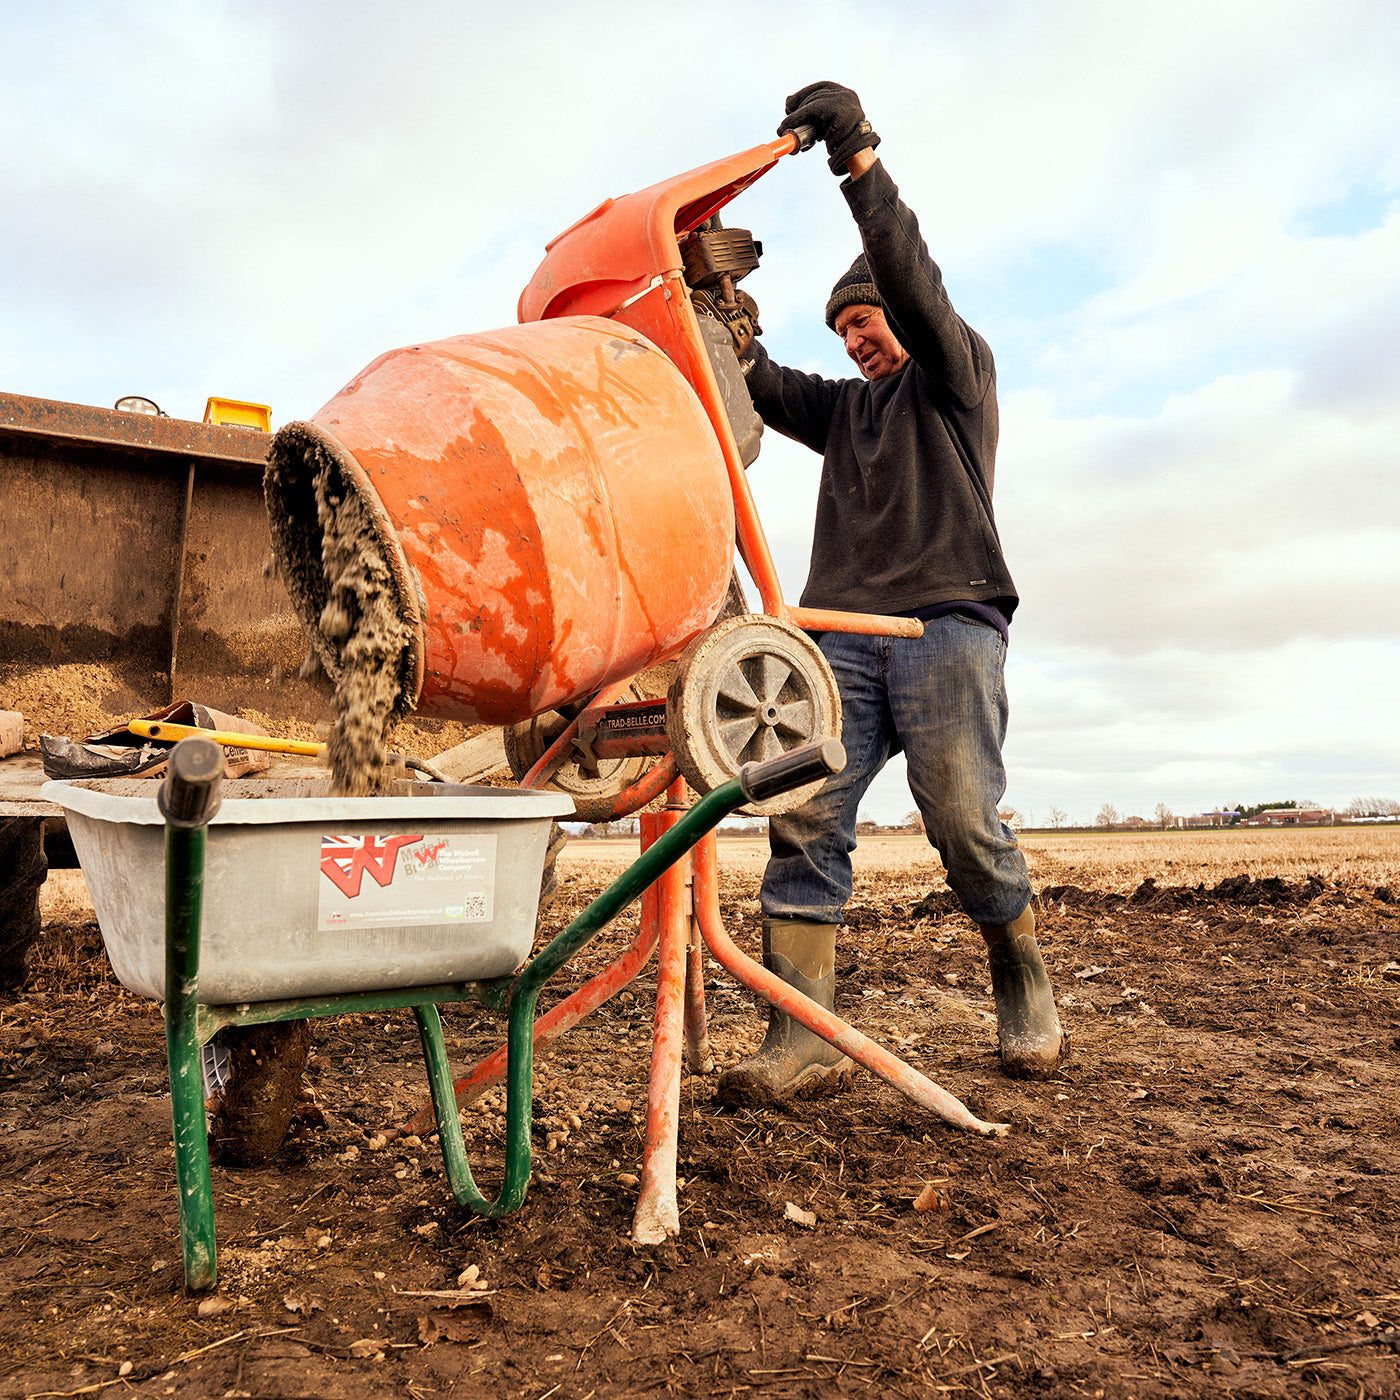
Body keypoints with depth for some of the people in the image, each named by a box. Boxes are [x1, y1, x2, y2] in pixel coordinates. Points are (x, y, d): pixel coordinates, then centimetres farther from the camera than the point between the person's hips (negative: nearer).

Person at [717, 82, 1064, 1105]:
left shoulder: (958, 375, 17)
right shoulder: (843, 406, 32)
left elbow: (915, 281, 0)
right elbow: (761, 383, 18)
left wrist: (860, 158, -8)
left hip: (947, 623, -4)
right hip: (843, 637, 5)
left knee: (967, 826, -9)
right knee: (805, 821, -12)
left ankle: (1027, 993, 17)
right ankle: (801, 1044, -12)